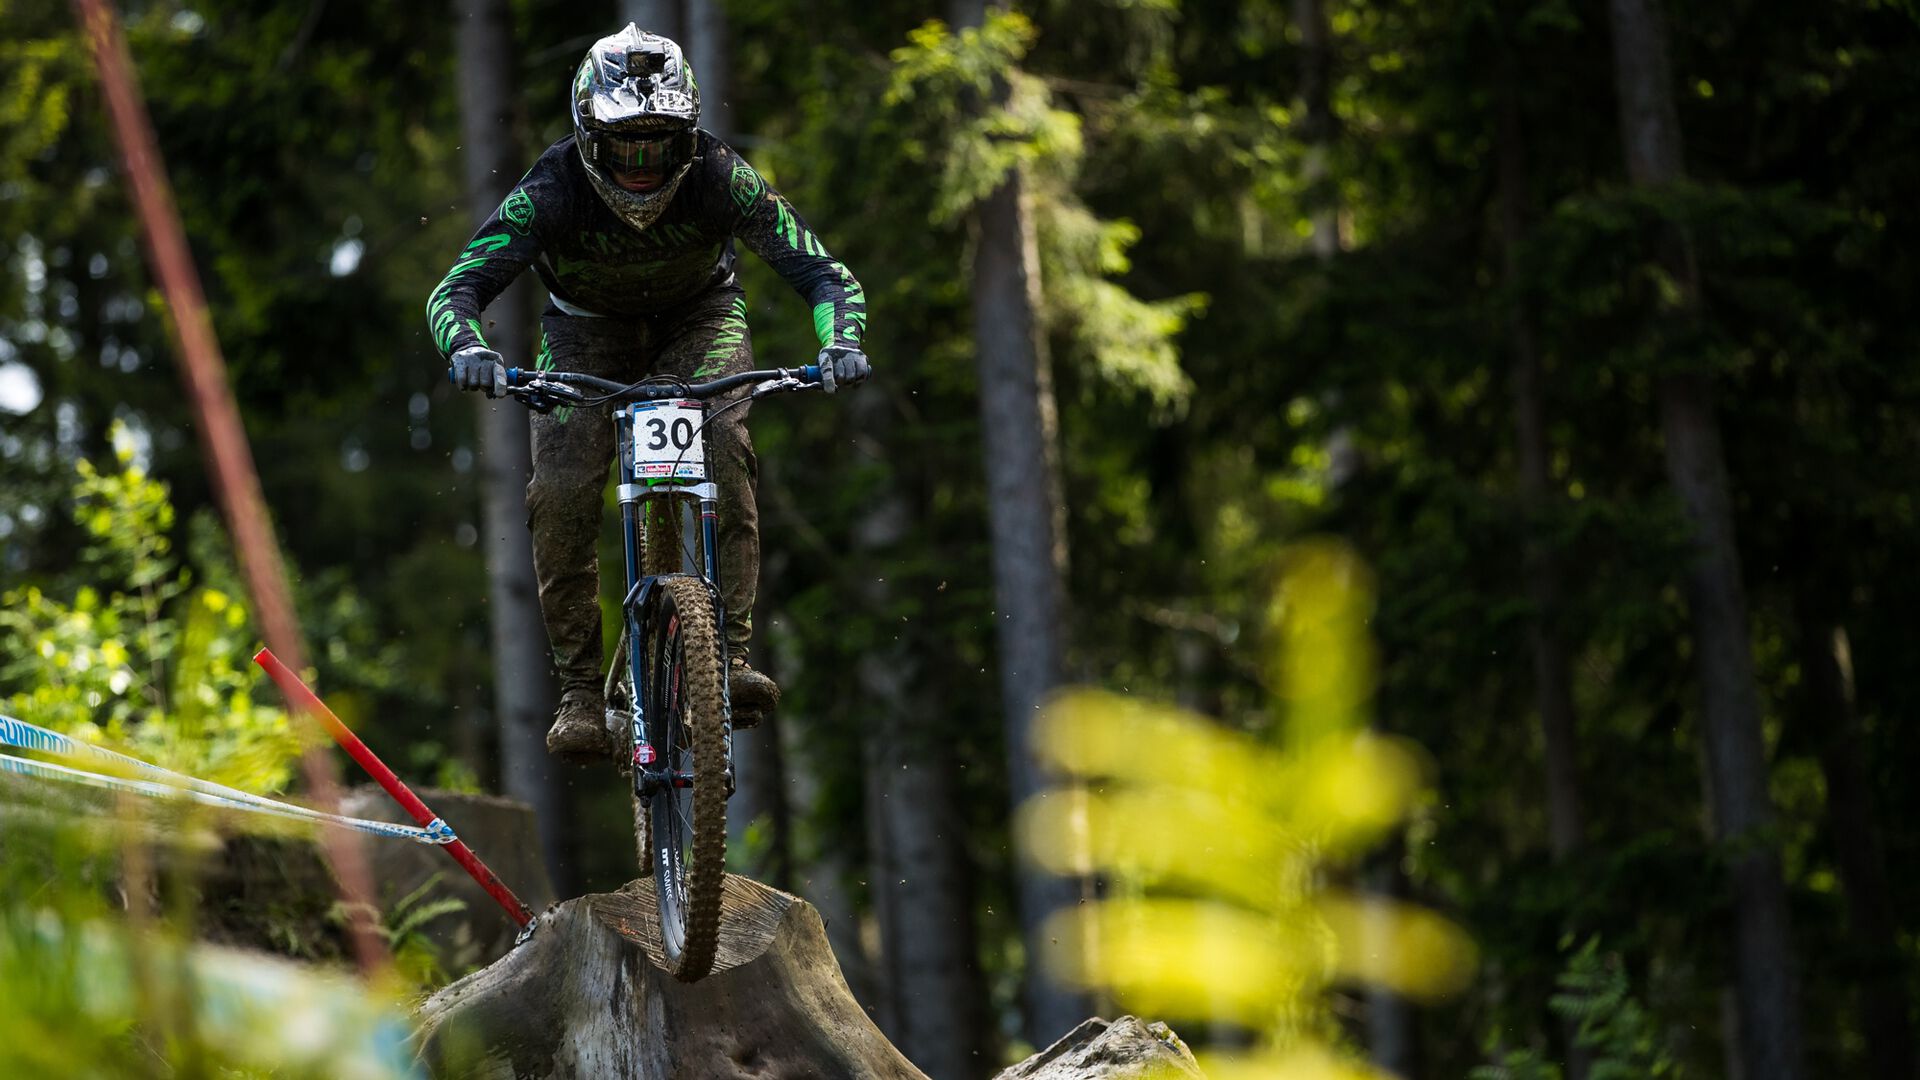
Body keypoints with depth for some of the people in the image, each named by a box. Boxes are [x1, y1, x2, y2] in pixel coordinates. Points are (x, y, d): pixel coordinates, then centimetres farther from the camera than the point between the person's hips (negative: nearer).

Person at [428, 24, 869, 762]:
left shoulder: (719, 179, -31)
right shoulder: (550, 192, -31)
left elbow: (823, 273, -31)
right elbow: (456, 289, -35)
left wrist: (840, 341, -53)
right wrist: (466, 346, -58)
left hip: (699, 315, 0)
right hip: (588, 327, 0)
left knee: (722, 449, -30)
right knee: (560, 490, -20)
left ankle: (731, 655, -26)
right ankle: (579, 686, -7)